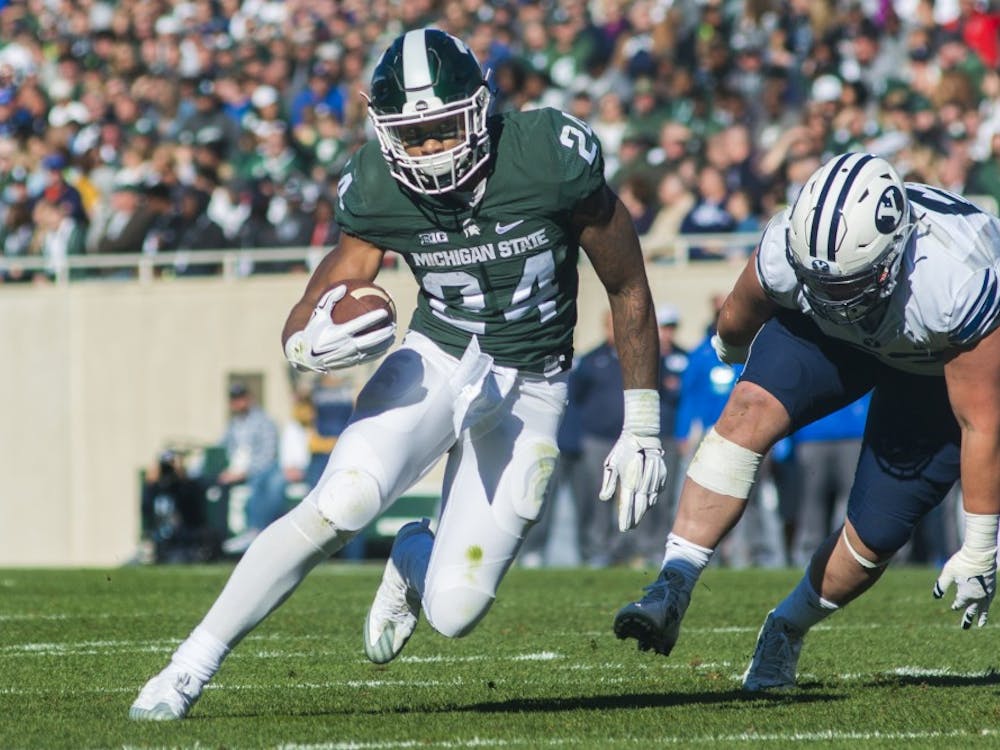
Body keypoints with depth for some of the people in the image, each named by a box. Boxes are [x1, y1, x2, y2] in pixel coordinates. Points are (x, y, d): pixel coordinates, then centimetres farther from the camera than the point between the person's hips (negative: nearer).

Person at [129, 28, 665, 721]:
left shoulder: (550, 160, -20)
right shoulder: (380, 192, -13)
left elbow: (628, 289, -7)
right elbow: (309, 316, -6)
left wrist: (643, 429, -3)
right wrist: (310, 343, -33)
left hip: (528, 393, -1)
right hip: (436, 362, 1)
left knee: (454, 613, -10)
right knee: (341, 505, -27)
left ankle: (416, 558, 30)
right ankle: (189, 668, -16)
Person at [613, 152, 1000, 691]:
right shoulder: (788, 250, -34)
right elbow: (739, 320, -6)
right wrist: (729, 347, 17)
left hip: (942, 367, -2)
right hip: (829, 337, 2)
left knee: (874, 536, -8)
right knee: (752, 410, -25)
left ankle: (786, 631, 21)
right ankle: (671, 591, -26)